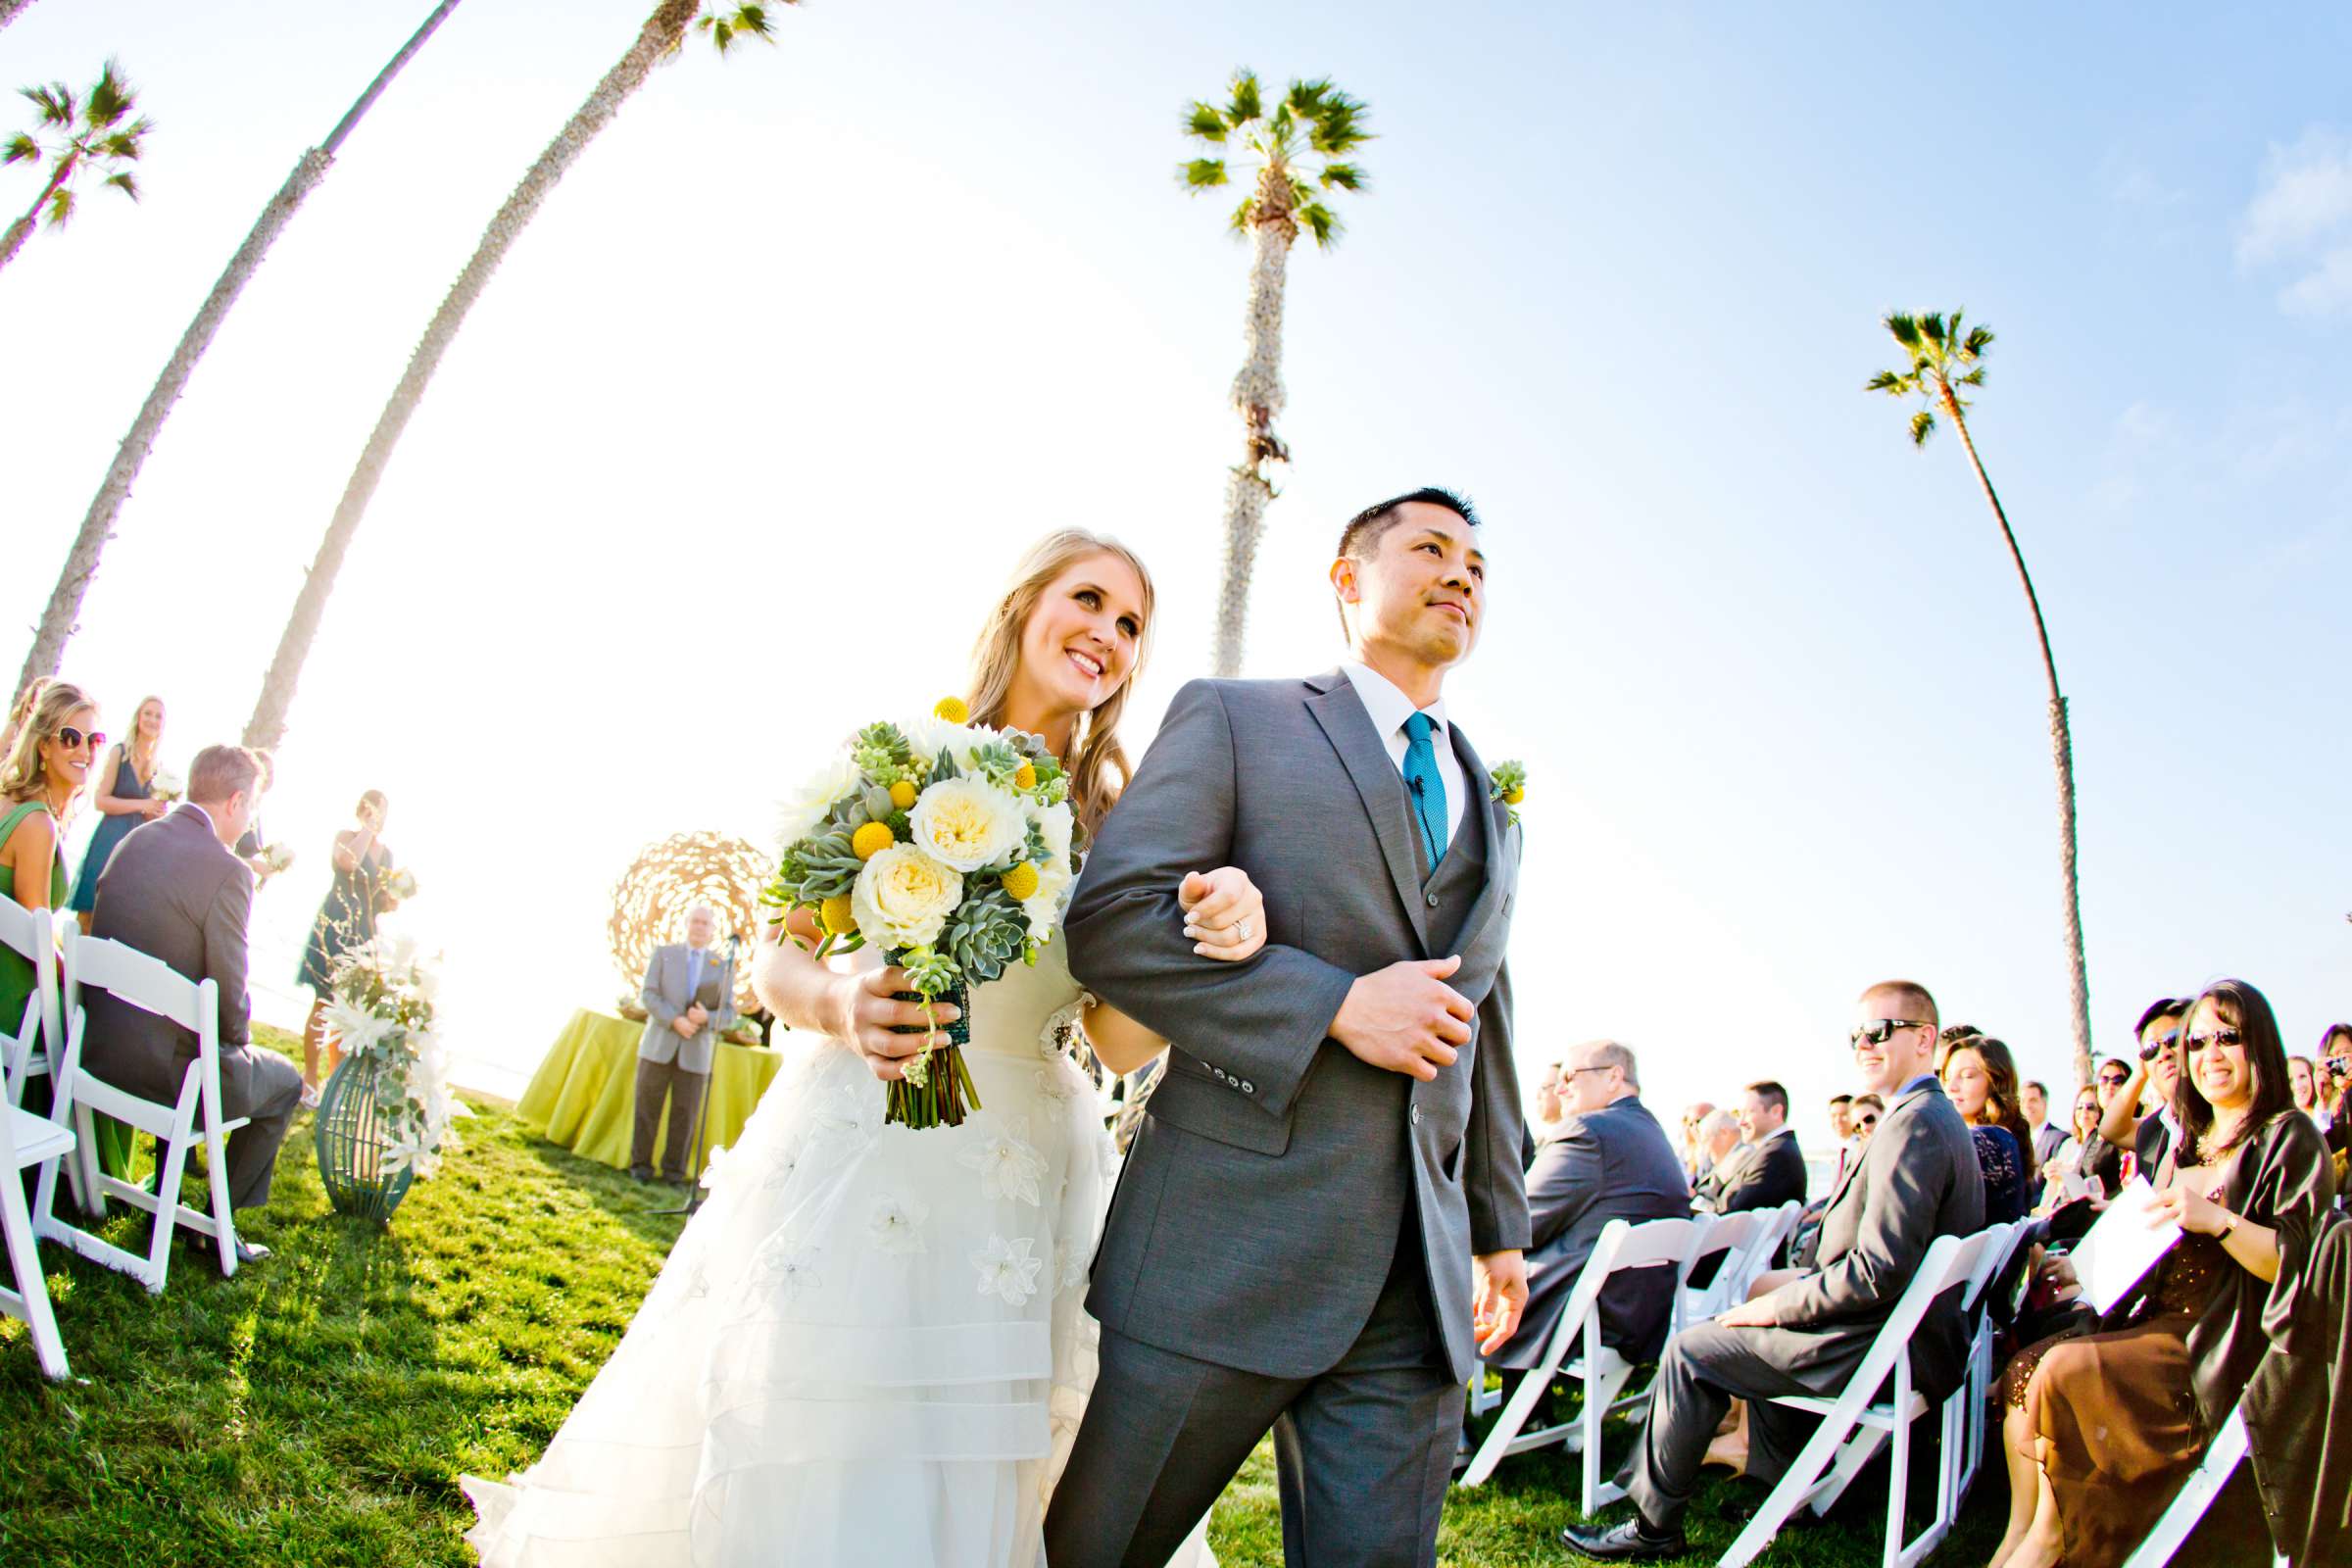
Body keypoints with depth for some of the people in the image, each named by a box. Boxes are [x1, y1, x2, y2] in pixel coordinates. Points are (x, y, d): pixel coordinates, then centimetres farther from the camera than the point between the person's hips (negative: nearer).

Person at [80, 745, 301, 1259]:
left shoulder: (135, 839, 3)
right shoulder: (228, 871, -20)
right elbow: (229, 992, -18)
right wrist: (239, 1036, 5)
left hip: (98, 1048, 8)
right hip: (165, 1068, -8)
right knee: (285, 1082, 18)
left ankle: (165, 1195, 43)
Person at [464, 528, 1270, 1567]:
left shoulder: (1114, 819, 5)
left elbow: (1121, 1043, -1)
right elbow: (775, 954, 4)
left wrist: (1212, 939, -20)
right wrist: (837, 1004, -19)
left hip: (1015, 1189, 2)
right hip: (850, 1149, -1)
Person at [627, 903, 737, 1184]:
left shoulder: (723, 967, 8)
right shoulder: (663, 953, 8)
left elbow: (729, 1015, 5)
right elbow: (648, 995, -2)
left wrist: (707, 1017, -16)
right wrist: (675, 1020, -15)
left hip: (696, 1052, 0)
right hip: (659, 1045, 0)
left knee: (685, 1114, 1)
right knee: (647, 1107, 2)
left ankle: (674, 1170, 9)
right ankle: (640, 1165, 12)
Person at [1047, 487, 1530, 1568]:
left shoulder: (1491, 802, 21)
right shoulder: (1235, 719, 3)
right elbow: (1108, 920, -10)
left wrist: (1501, 1226, 24)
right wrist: (1336, 1003, -16)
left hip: (1419, 1276, 5)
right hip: (1228, 1239, -4)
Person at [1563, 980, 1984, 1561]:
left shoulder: (1912, 1124, -22)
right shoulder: (1939, 1117, 13)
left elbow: (1882, 1270, -28)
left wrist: (1779, 1305, -17)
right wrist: (1790, 1287, 9)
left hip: (1885, 1348, -11)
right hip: (1917, 1333, 11)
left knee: (1691, 1350, -4)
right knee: (1762, 1326, 30)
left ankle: (1653, 1525, 8)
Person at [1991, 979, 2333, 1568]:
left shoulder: (2288, 1137, -3)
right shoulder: (2188, 1141, 19)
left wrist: (2218, 1220, -25)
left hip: (2220, 1348, -7)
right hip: (2160, 1319, 7)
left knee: (2064, 1369, -27)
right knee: (2025, 1366, -18)